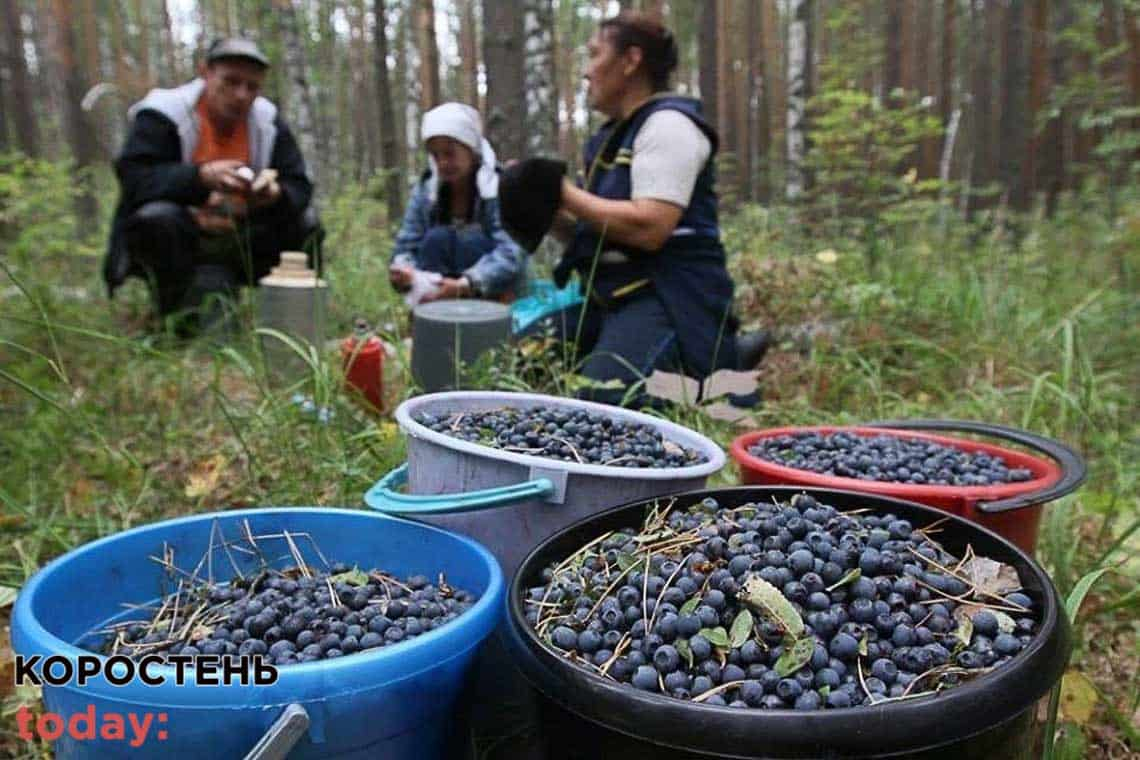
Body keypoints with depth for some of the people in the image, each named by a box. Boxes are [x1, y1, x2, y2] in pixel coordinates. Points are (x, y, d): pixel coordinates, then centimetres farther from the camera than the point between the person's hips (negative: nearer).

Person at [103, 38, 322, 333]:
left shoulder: (268, 119, 0)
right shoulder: (162, 114, -13)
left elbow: (299, 186, -3)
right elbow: (133, 179, -26)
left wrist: (277, 195, -29)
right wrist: (201, 176, -42)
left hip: (236, 243, 4)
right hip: (175, 241, -4)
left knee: (305, 221, -11)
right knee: (158, 217, -36)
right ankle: (179, 317, -15)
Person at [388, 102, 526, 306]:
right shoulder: (426, 189, -2)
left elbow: (512, 253, -28)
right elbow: (406, 246, -4)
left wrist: (465, 284, -42)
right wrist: (402, 271, -29)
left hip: (494, 294, -3)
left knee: (472, 242, -27)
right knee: (437, 238, -21)